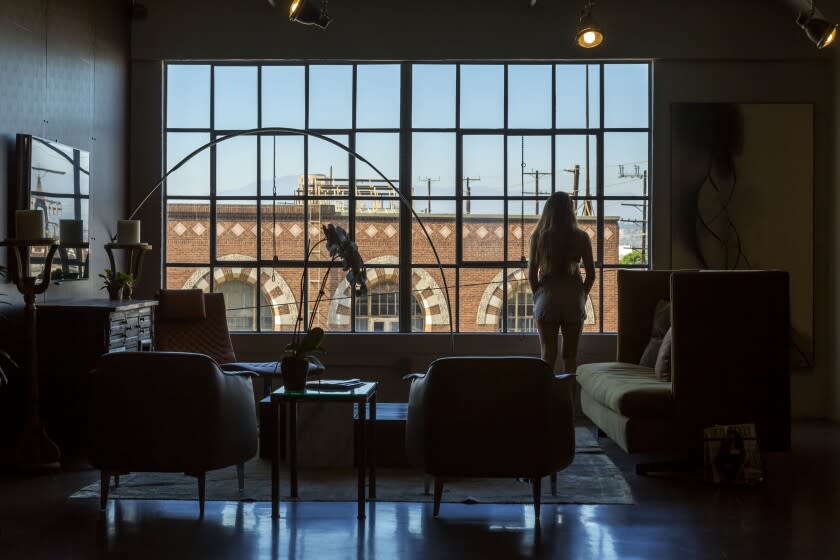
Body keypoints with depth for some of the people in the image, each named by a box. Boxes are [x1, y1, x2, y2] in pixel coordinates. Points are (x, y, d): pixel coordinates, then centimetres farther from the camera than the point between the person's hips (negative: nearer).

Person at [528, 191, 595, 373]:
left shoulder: (538, 236, -5)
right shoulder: (581, 237, -4)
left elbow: (532, 274, -3)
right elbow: (591, 274, -1)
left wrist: (538, 296, 11)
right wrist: (581, 296, 13)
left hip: (547, 299, 0)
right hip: (573, 300, 0)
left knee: (548, 354, 5)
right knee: (571, 355, 9)